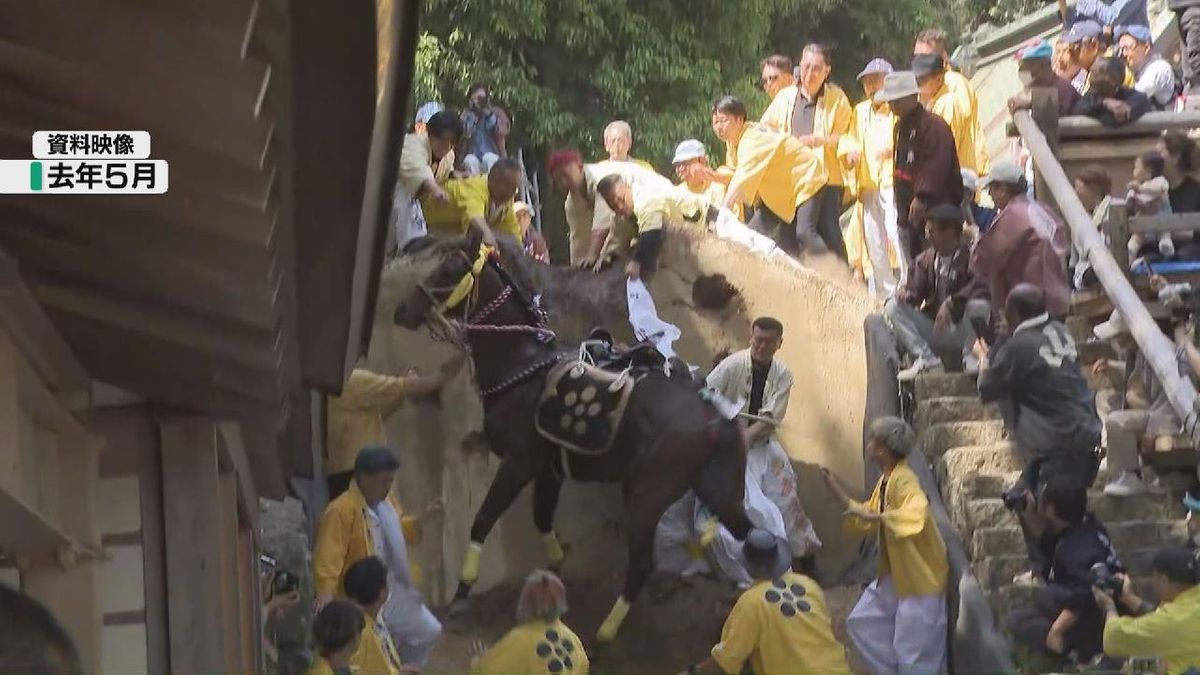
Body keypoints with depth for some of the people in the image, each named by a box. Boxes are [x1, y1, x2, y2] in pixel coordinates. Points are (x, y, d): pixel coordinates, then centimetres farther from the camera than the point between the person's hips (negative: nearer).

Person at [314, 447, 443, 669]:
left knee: (428, 632, 17)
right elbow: (328, 556, -32)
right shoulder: (341, 511, -26)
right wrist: (325, 592, -44)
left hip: (395, 590, 8)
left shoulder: (387, 500, 1)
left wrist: (423, 517, 7)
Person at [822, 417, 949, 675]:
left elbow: (915, 517, -44)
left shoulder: (904, 482, -24)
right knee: (861, 622, 17)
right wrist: (837, 491, 14)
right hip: (895, 576, 10)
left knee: (914, 654, -3)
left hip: (920, 578, -10)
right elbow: (867, 521, 18)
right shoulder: (885, 481, 6)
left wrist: (875, 516, -44)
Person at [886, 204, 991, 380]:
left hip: (962, 329, -5)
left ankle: (968, 355, -11)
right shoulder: (926, 259, 5)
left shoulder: (970, 255, -11)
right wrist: (905, 293, -19)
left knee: (980, 305, -36)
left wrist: (951, 302, -35)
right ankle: (925, 356, -18)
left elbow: (981, 286, -26)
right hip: (933, 328, 5)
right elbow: (916, 288, 6)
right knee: (893, 307, -13)